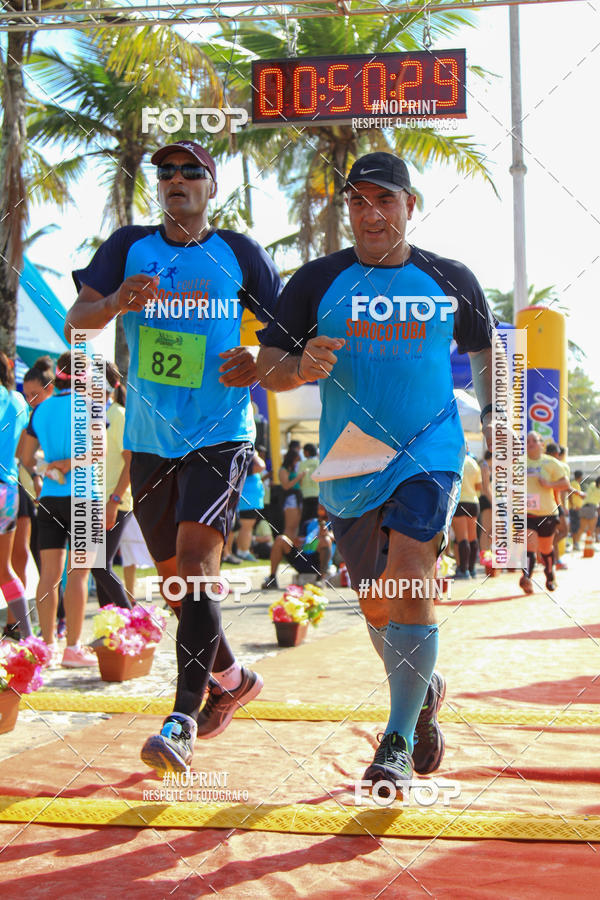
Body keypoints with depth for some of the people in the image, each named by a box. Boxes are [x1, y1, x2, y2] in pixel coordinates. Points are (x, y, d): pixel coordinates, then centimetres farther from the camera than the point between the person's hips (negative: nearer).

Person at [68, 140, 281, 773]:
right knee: (176, 578, 13)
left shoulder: (238, 253, 2)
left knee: (195, 566, -19)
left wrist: (260, 365, -14)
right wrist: (117, 302, -24)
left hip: (219, 437, -4)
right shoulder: (130, 245, 6)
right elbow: (76, 322, -3)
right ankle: (232, 679, 35)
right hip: (149, 439, 4)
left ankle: (182, 720, -15)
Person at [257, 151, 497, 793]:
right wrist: (302, 366, -22)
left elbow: (485, 350, 21)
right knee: (375, 605, 11)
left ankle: (399, 740, -6)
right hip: (349, 467, 2)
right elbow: (266, 367, -1)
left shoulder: (451, 281, 4)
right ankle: (424, 690, 40)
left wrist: (493, 420, 11)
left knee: (409, 588, -18)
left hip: (428, 456, -2)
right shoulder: (317, 281, 1)